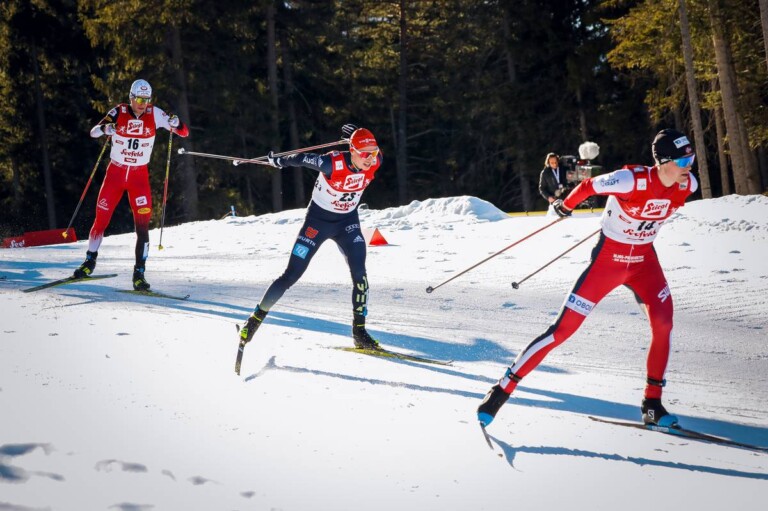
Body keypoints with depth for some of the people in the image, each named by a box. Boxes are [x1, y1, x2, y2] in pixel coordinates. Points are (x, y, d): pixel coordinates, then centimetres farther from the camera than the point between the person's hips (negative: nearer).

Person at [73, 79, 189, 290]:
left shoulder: (154, 114, -7)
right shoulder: (119, 112, -8)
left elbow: (184, 132, -7)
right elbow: (93, 132, -14)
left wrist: (175, 124, -30)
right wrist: (105, 128, -36)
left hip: (139, 175, 0)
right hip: (116, 171, 0)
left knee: (142, 224, -9)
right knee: (101, 218, 2)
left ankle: (139, 273, -4)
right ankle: (90, 261, 23)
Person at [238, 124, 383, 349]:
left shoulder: (375, 162, -19)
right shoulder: (332, 163, -30)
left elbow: (369, 148, 5)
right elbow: (302, 158, -11)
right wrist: (279, 161, 4)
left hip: (347, 222, 3)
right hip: (318, 220, -3)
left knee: (359, 272, -17)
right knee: (291, 276, 0)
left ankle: (359, 331, -9)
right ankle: (256, 318, 18)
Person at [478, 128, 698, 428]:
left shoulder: (687, 185, -11)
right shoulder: (631, 180, -29)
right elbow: (587, 187, -13)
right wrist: (565, 206, 4)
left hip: (644, 260, 5)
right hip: (608, 258, -5)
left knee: (663, 324, -16)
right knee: (563, 329, -6)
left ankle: (652, 406, -1)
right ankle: (502, 390, 2)